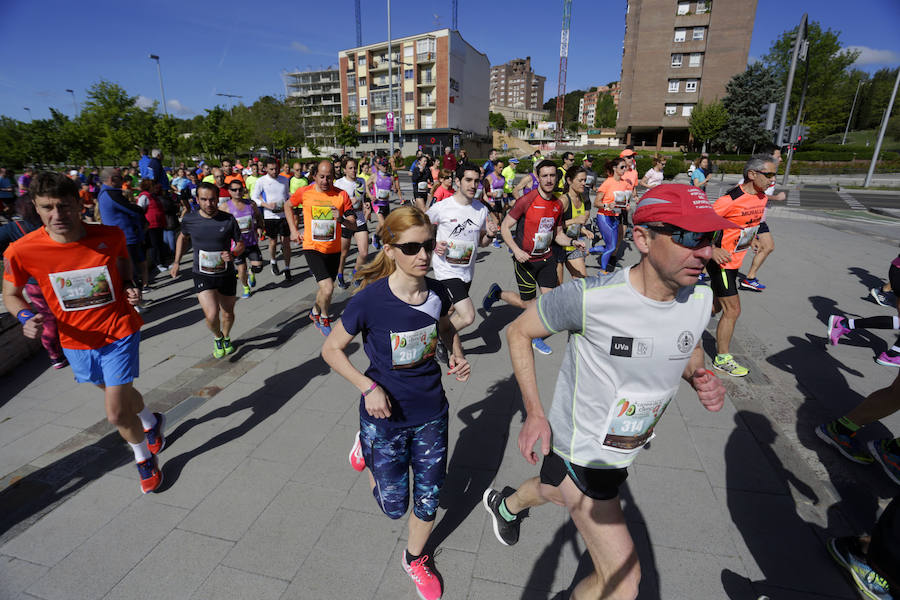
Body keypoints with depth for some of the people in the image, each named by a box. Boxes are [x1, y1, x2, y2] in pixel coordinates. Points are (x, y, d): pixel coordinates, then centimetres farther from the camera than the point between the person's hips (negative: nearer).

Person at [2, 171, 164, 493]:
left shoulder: (110, 235, -17)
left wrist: (129, 286, -10)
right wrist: (26, 318, -19)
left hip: (119, 333, -3)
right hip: (77, 340, 3)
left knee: (116, 413, -4)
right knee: (117, 393, 25)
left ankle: (145, 459, 27)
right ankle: (151, 422, 57)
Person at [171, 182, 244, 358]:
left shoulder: (229, 220, -9)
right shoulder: (189, 219, -5)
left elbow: (240, 244, 1)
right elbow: (182, 237, 16)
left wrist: (232, 254, -21)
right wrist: (177, 262, 14)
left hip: (227, 274, 1)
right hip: (202, 276, 0)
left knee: (228, 313, 13)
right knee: (212, 315, -16)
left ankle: (226, 337, 45)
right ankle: (218, 337, 17)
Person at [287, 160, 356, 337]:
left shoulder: (341, 195, -7)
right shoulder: (304, 192, -6)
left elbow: (354, 226, -7)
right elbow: (288, 205, 15)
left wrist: (341, 219, -28)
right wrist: (293, 230, 9)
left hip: (334, 250, 3)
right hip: (312, 248, -3)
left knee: (326, 287, 18)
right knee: (327, 288, -19)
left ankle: (315, 312, 49)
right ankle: (324, 319, 10)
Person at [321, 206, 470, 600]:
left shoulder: (437, 293, -10)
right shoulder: (369, 301, -23)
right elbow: (331, 349, -10)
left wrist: (458, 356, -5)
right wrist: (368, 387, -21)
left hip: (431, 413, 4)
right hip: (386, 417, -3)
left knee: (428, 497, 17)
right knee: (394, 506, 14)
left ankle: (415, 559, 50)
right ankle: (367, 447, 44)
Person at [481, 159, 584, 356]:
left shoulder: (558, 204, 4)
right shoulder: (526, 201, -16)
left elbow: (558, 234, 14)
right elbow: (504, 227, -12)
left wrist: (573, 242, -6)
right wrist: (516, 250, -24)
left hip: (546, 258, 6)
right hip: (525, 259, -5)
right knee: (528, 304, 2)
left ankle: (536, 337, 26)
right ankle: (497, 293, 28)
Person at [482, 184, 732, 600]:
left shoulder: (700, 298, -11)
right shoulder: (590, 297, -30)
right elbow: (518, 332, -16)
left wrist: (700, 378, -12)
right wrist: (535, 414, -21)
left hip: (627, 450, 7)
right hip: (579, 451, -7)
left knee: (558, 492, 34)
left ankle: (506, 506, 67)